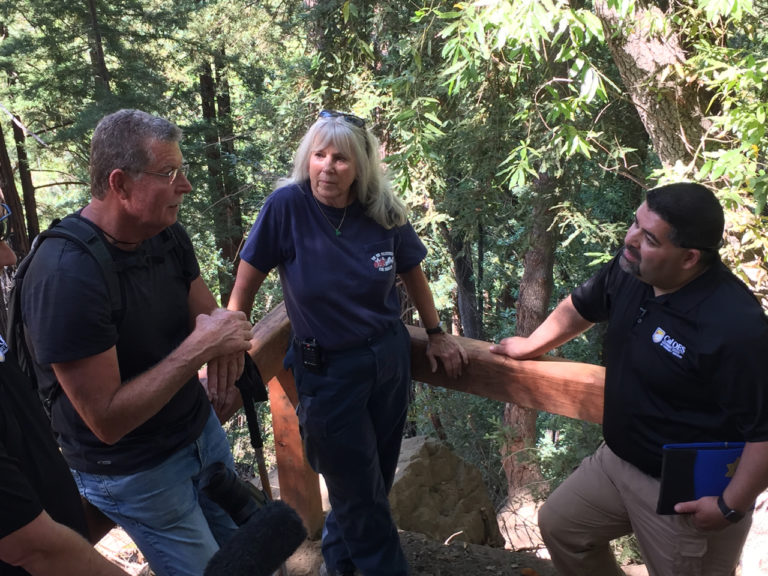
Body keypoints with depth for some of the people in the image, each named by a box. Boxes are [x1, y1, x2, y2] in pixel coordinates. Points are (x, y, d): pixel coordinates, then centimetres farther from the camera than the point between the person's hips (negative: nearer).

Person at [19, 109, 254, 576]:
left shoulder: (168, 235, -6)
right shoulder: (66, 276, -29)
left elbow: (206, 313, 4)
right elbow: (107, 420, -27)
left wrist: (223, 334, -20)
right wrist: (199, 346, -30)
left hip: (202, 430, 7)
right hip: (136, 470, -6)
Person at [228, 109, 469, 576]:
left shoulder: (384, 212, -8)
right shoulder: (288, 205, -17)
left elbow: (413, 273, 8)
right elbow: (247, 283, -11)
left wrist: (437, 333, 11)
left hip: (390, 358, 4)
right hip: (327, 372, -4)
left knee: (376, 480, 20)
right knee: (363, 497, 10)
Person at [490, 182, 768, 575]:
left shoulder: (737, 326, -33)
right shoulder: (630, 269, -9)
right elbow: (581, 306, 12)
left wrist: (731, 506, -18)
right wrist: (531, 344, 24)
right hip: (618, 458, 8)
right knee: (559, 525, 20)